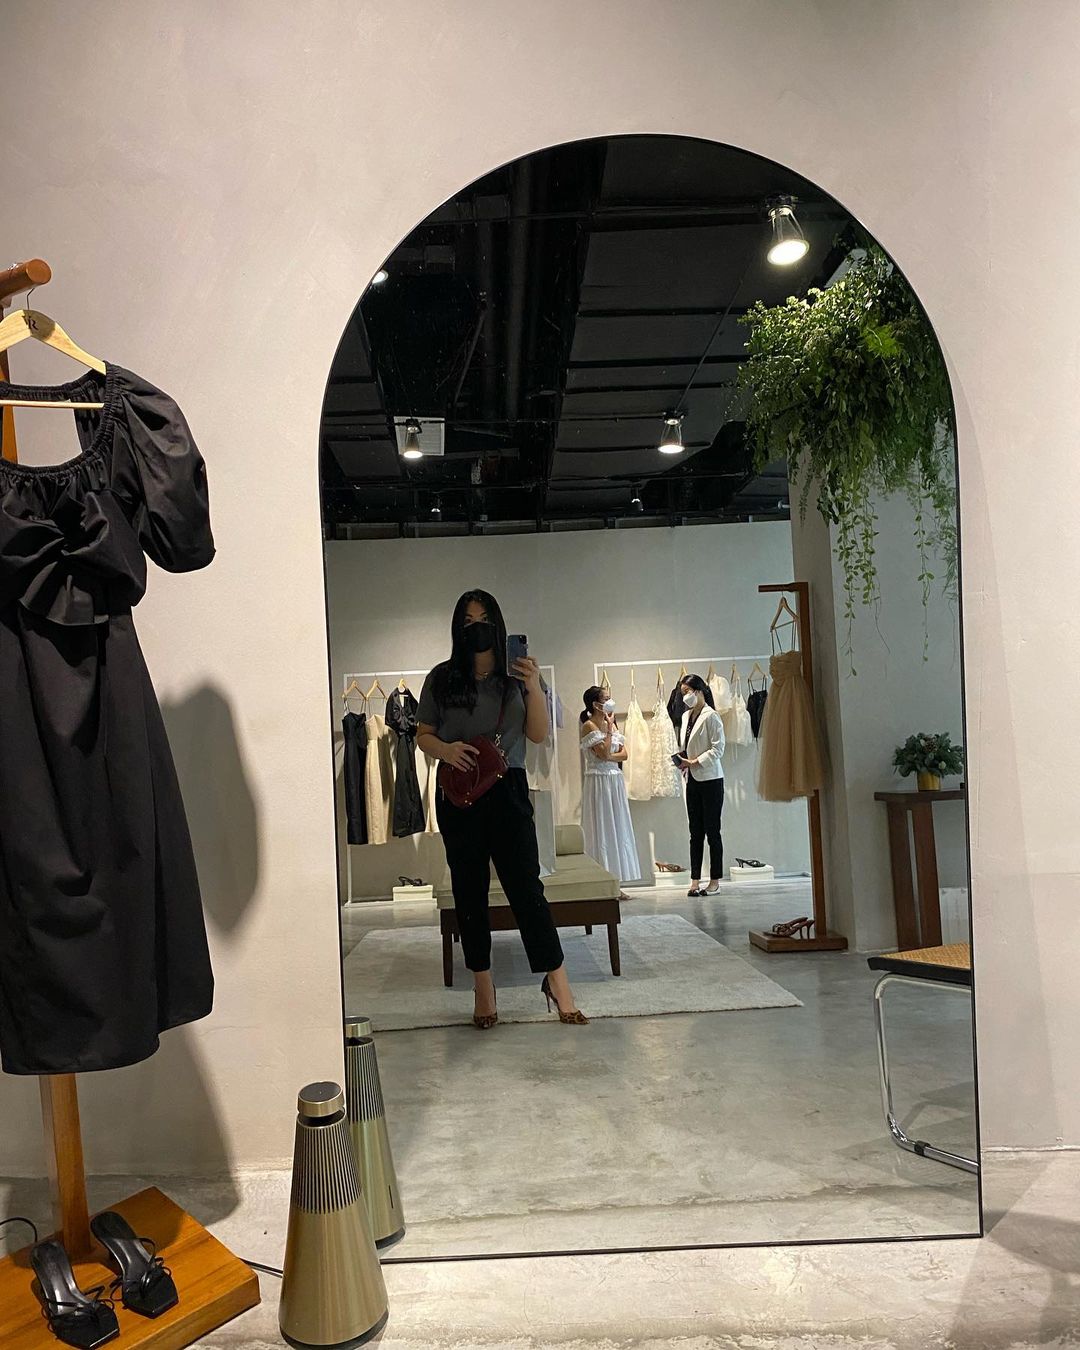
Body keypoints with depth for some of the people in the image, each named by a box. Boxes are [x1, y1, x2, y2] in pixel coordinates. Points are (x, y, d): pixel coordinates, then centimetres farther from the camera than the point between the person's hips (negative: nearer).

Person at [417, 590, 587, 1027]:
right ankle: (483, 988, 19)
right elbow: (423, 736, 9)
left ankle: (557, 982, 5)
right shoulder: (442, 679, 4)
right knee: (469, 891, 8)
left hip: (508, 790, -1)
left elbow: (539, 735, 3)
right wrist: (445, 750, -13)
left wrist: (535, 689, -12)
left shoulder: (516, 676, 4)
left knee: (526, 886, -5)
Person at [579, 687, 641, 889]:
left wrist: (608, 757, -10)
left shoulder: (610, 724, 13)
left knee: (619, 831, 8)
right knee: (602, 832, -5)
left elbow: (624, 754, 8)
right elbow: (604, 753, -18)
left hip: (616, 781, 8)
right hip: (599, 781, -8)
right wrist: (609, 727, -11)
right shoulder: (589, 726, -9)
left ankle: (616, 879, 14)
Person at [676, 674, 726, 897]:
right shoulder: (686, 716, 13)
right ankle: (695, 880, 10)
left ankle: (715, 881, 6)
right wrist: (681, 760, 2)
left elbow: (718, 748, -14)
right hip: (692, 780, 7)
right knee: (695, 832, 7)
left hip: (710, 779, -7)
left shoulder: (710, 716, -10)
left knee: (712, 830, -1)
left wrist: (694, 762, -18)